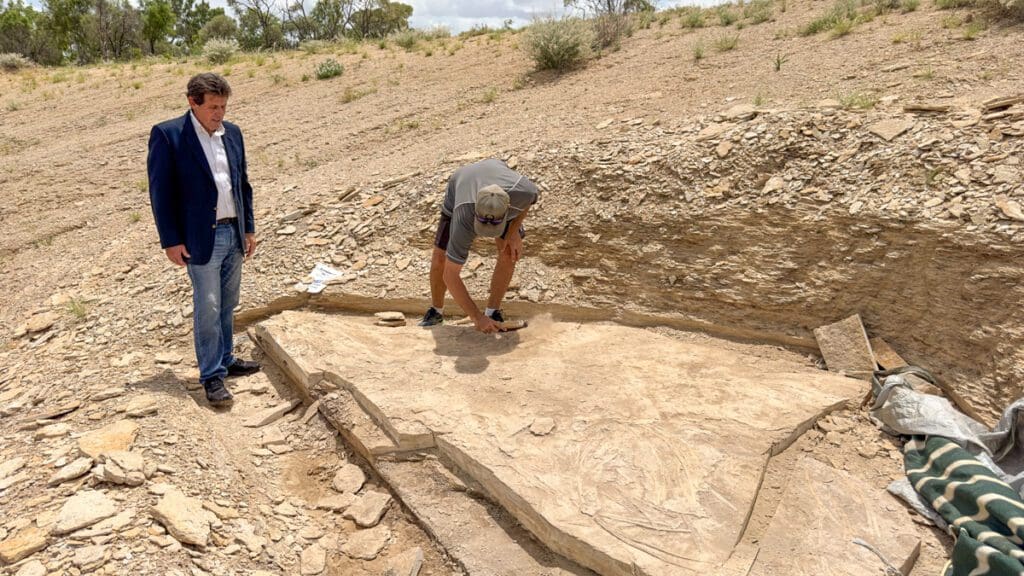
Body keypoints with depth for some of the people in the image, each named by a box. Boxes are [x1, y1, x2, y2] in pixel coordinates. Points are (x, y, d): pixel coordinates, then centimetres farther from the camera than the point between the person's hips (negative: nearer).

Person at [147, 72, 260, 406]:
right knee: (207, 308, -1)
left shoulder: (232, 133, 9)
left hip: (234, 234, 6)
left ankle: (225, 361, 30)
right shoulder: (167, 135, -9)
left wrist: (249, 228, 13)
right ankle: (212, 376, 10)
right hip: (201, 238, -6)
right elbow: (161, 191, -9)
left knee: (227, 305, 15)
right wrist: (171, 241, -12)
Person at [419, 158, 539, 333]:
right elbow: (450, 276, -38)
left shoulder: (522, 190, -45)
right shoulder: (464, 221, -46)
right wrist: (477, 318, -39)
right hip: (460, 190, -2)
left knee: (509, 253, -16)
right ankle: (436, 311, 20)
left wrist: (514, 232, -23)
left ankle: (493, 312, 1)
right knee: (439, 259, -6)